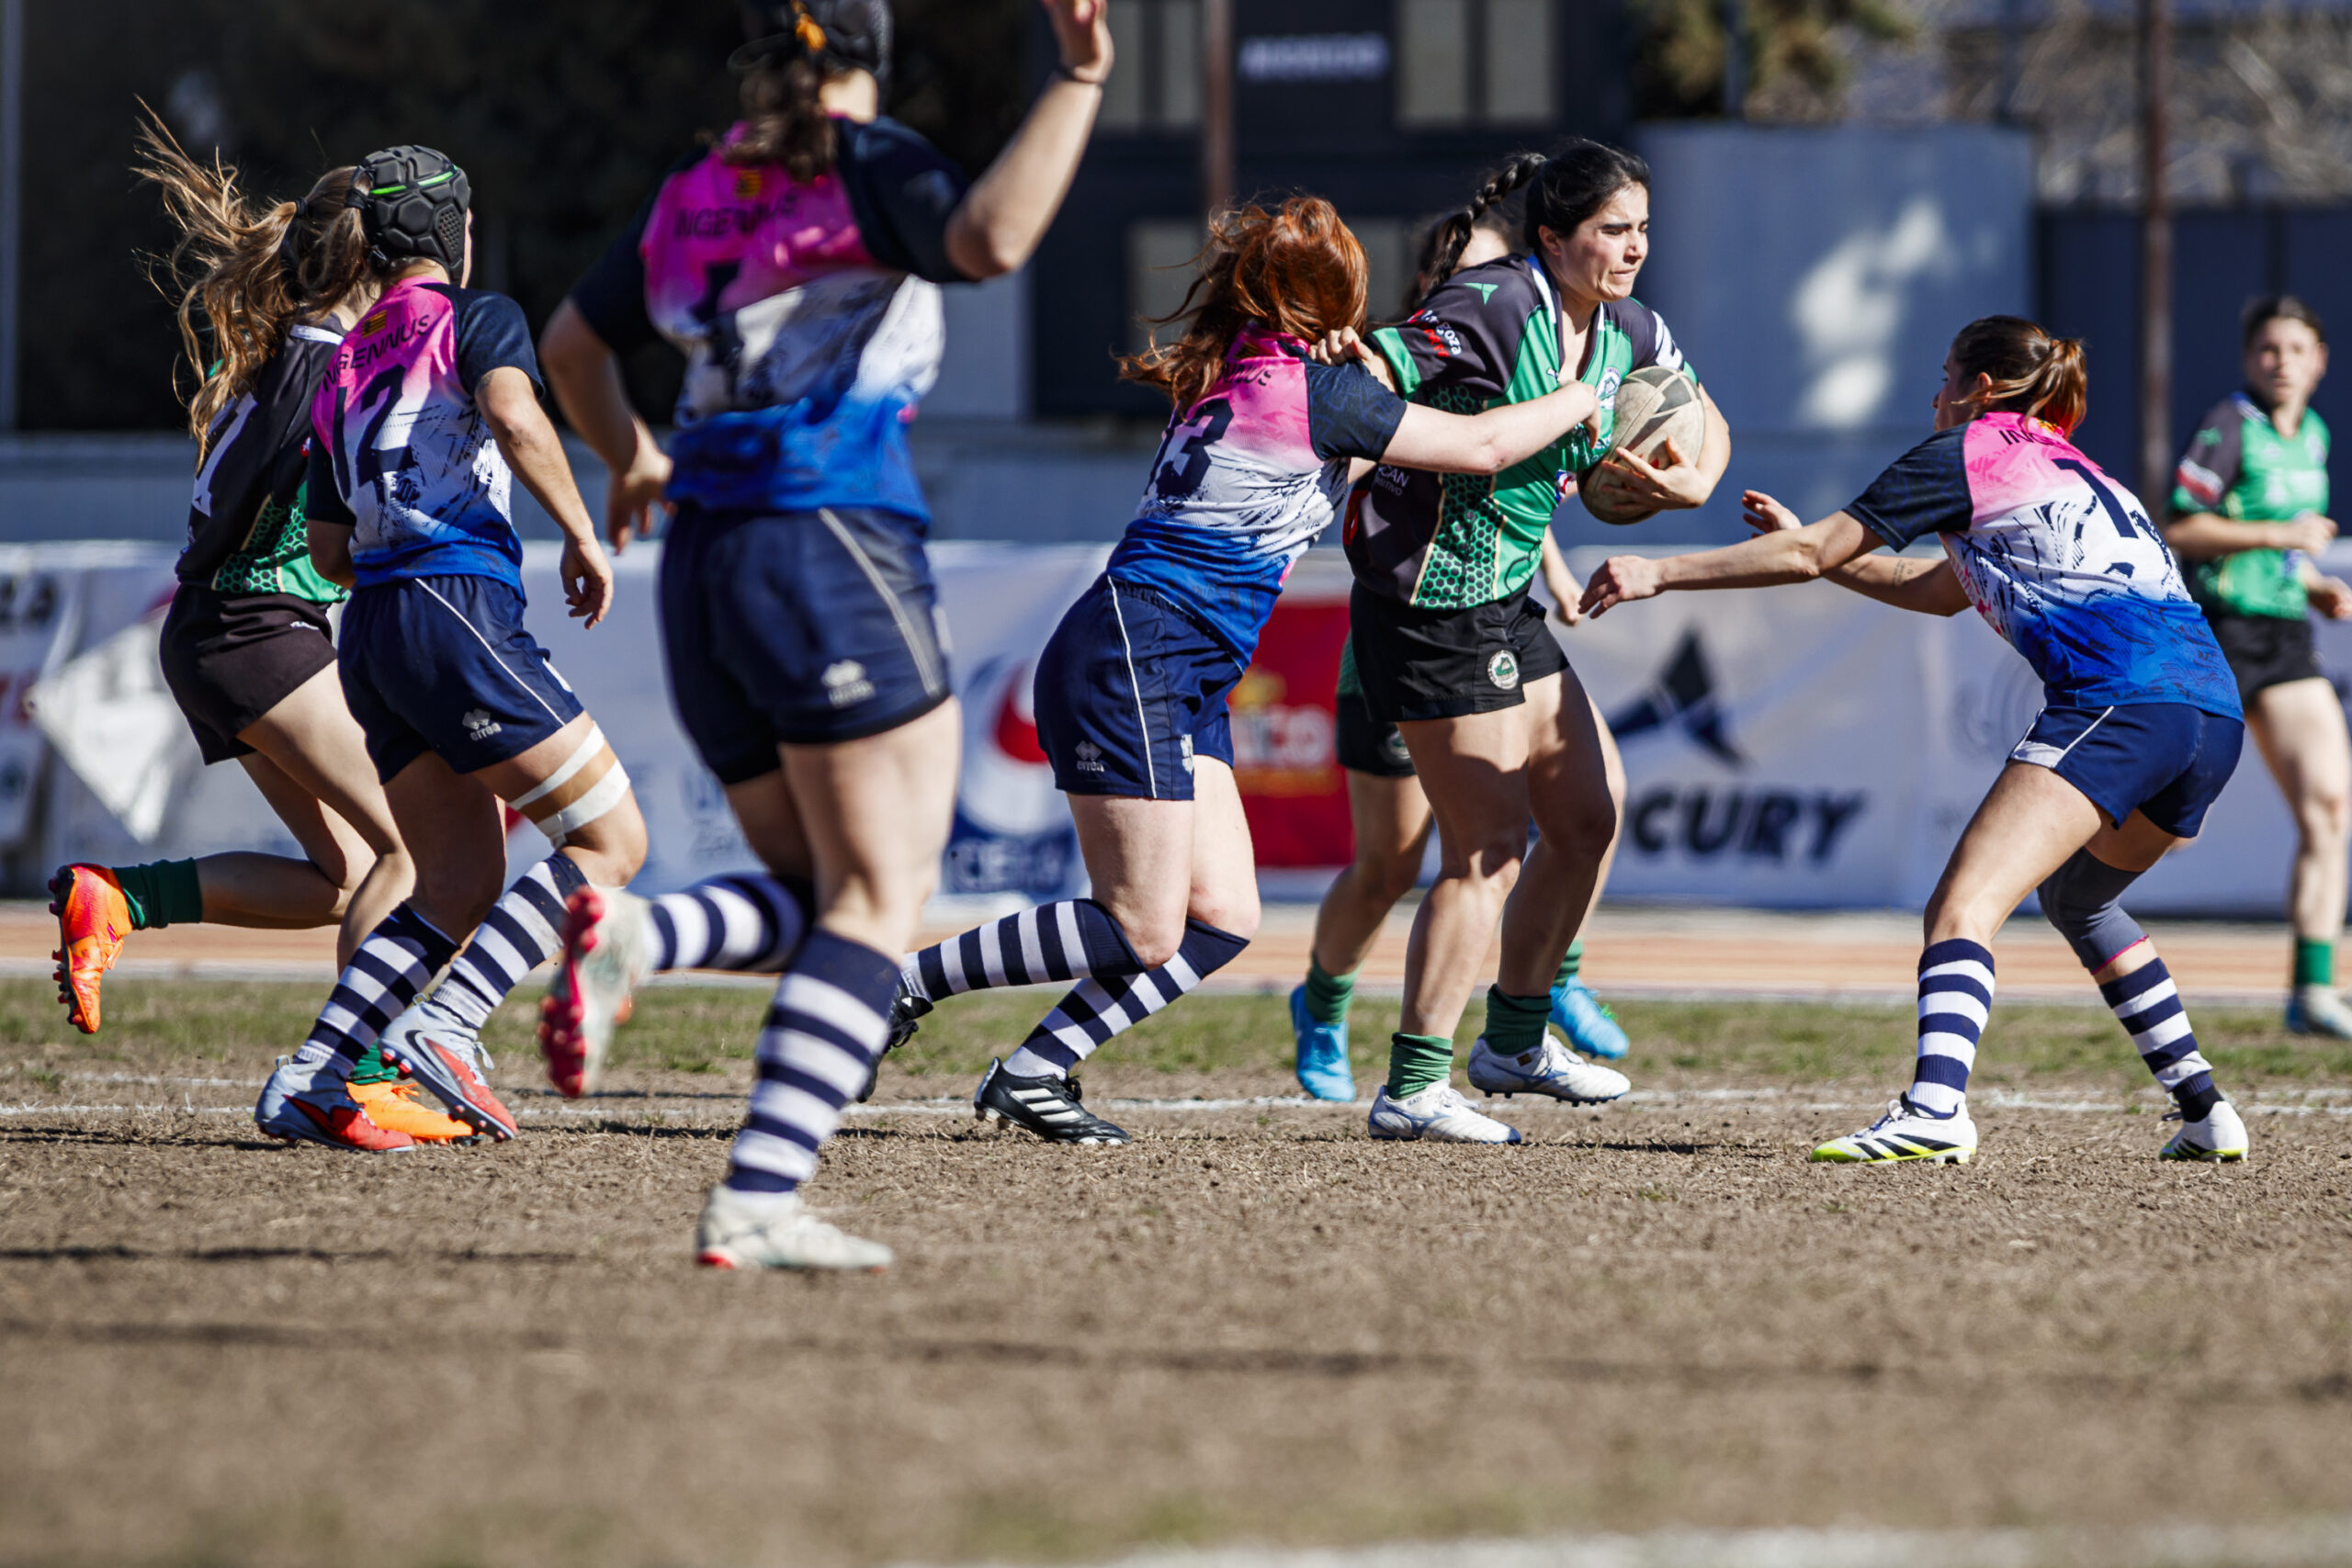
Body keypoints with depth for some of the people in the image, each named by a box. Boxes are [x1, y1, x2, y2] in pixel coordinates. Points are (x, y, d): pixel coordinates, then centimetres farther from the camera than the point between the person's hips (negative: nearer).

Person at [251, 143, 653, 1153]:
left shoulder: (345, 367, 22)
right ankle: (445, 1029, -16)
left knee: (458, 889, 10)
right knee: (609, 840, -2)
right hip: (459, 613, -8)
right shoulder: (478, 317, 2)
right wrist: (582, 537, -10)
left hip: (373, 632, 8)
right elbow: (514, 416, -19)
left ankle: (307, 1082, -3)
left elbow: (330, 550, 24)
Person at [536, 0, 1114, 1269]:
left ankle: (631, 935, -17)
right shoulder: (867, 165, -2)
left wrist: (628, 459, 48)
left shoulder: (693, 194, 16)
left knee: (822, 894, 14)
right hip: (835, 545, -7)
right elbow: (989, 239, -23)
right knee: (880, 899, -4)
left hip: (702, 569, 7)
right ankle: (756, 1201, -19)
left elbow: (571, 344, 30)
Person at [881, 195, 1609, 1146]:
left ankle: (1029, 1075, 4)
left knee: (1220, 920, 4)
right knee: (1143, 934, -9)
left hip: (1185, 691, 10)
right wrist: (1585, 400, 13)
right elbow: (1482, 446, -3)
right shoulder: (1316, 391, -10)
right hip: (1128, 664, -10)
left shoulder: (1235, 378, 15)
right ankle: (903, 986, -3)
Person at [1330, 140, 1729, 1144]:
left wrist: (1691, 483, 0)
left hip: (1505, 602, 9)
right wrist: (1339, 351, -47)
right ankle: (1413, 1087, -2)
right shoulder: (1492, 308, -20)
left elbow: (1706, 423, 21)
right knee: (1488, 849, -8)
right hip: (1432, 601, -9)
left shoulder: (1630, 334, 5)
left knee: (1586, 821, 14)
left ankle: (1515, 1039, 30)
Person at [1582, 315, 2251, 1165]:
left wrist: (1660, 573, 15)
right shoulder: (2066, 467, 34)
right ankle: (2204, 1111, 24)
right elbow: (1933, 589, 43)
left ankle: (1935, 1107, -39)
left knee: (1966, 904, -16)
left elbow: (1808, 555, 8)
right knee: (2078, 896, 29)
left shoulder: (1967, 450, 10)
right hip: (2215, 710, 9)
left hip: (2116, 696, -8)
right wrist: (1808, 540, 45)